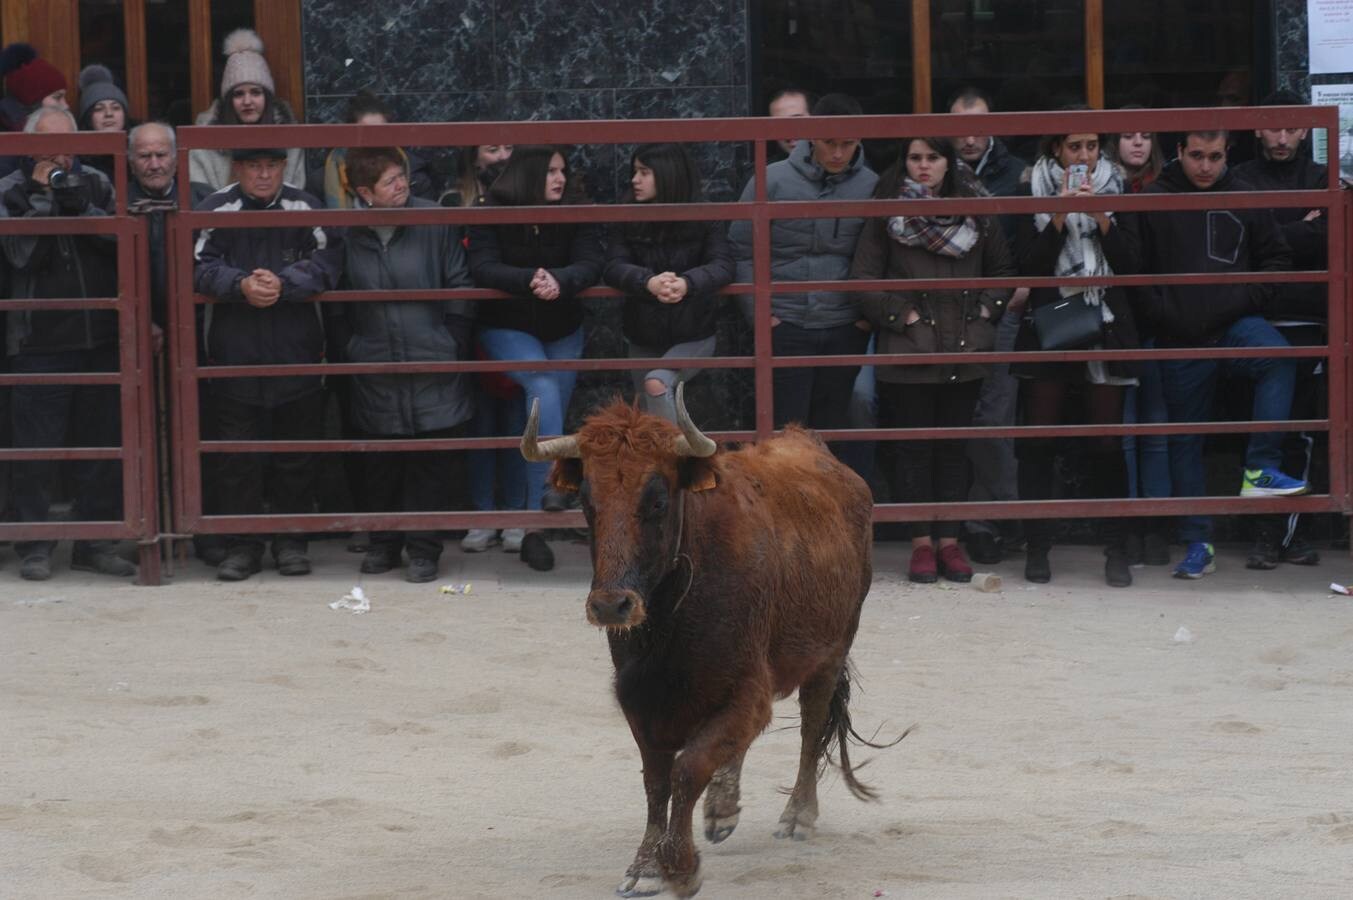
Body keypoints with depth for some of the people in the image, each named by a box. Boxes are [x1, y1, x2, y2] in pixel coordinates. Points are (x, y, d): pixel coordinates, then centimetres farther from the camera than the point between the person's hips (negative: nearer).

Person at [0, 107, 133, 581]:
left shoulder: (95, 184, 9)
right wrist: (42, 199, -13)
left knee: (103, 443, 6)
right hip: (38, 341, -3)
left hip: (100, 338, 3)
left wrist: (82, 208, -15)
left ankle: (97, 541, 14)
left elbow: (121, 243, -3)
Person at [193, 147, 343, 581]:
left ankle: (292, 542, 19)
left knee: (296, 455, 8)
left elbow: (326, 263, -8)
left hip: (295, 350, 0)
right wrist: (241, 285, -24)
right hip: (234, 351, 0)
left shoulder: (305, 208, 0)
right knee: (237, 457, 3)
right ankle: (242, 545, 12)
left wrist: (283, 283, -22)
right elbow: (201, 267, -8)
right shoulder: (216, 209, 0)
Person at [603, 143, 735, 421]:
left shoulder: (703, 219, -7)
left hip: (693, 337, -4)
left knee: (657, 383, -31)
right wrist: (649, 282, -36)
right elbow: (613, 267, -13)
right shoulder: (628, 221, 0)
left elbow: (723, 265, -19)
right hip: (644, 340, 4)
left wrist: (687, 283, -41)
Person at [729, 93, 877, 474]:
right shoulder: (772, 181, -5)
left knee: (834, 428, 9)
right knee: (786, 428, 2)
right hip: (785, 325, -1)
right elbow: (742, 250, 0)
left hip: (846, 328, 1)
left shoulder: (871, 187, 0)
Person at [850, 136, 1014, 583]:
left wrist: (986, 310, 4)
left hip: (965, 350, 2)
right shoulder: (887, 212, 0)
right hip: (908, 351, -2)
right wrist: (901, 314, -9)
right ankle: (921, 543, 8)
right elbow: (865, 278, -2)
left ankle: (950, 542, 12)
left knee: (954, 445, 7)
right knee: (914, 446, 2)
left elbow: (1002, 270, 16)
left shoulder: (976, 210, 8)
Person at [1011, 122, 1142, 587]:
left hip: (1106, 327, 1)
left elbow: (1130, 264, 1)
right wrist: (1058, 217, -14)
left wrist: (1102, 217, -10)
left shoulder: (1116, 190, 8)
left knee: (1108, 443, -1)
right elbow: (1028, 264, -4)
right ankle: (1037, 548, 4)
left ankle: (1116, 550, 3)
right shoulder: (1033, 192, 4)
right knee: (1038, 443, -2)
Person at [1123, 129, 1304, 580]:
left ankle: (1261, 470, -30)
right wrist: (1160, 316, -7)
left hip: (1235, 324, 0)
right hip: (1180, 340, 0)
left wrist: (1249, 299, -1)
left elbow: (1276, 257, 13)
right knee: (1185, 441, 4)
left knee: (1279, 358, -32)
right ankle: (1197, 542, 14)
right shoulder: (1152, 201, 1)